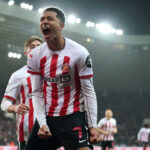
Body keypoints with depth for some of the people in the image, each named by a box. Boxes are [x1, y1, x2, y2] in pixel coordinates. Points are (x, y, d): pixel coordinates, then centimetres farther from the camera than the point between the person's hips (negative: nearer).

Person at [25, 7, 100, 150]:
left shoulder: (80, 53, -9)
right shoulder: (35, 56, 2)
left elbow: (88, 91, -7)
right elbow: (37, 93, 3)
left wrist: (93, 126, -12)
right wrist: (42, 123, -8)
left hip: (73, 116, -4)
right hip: (46, 117, 4)